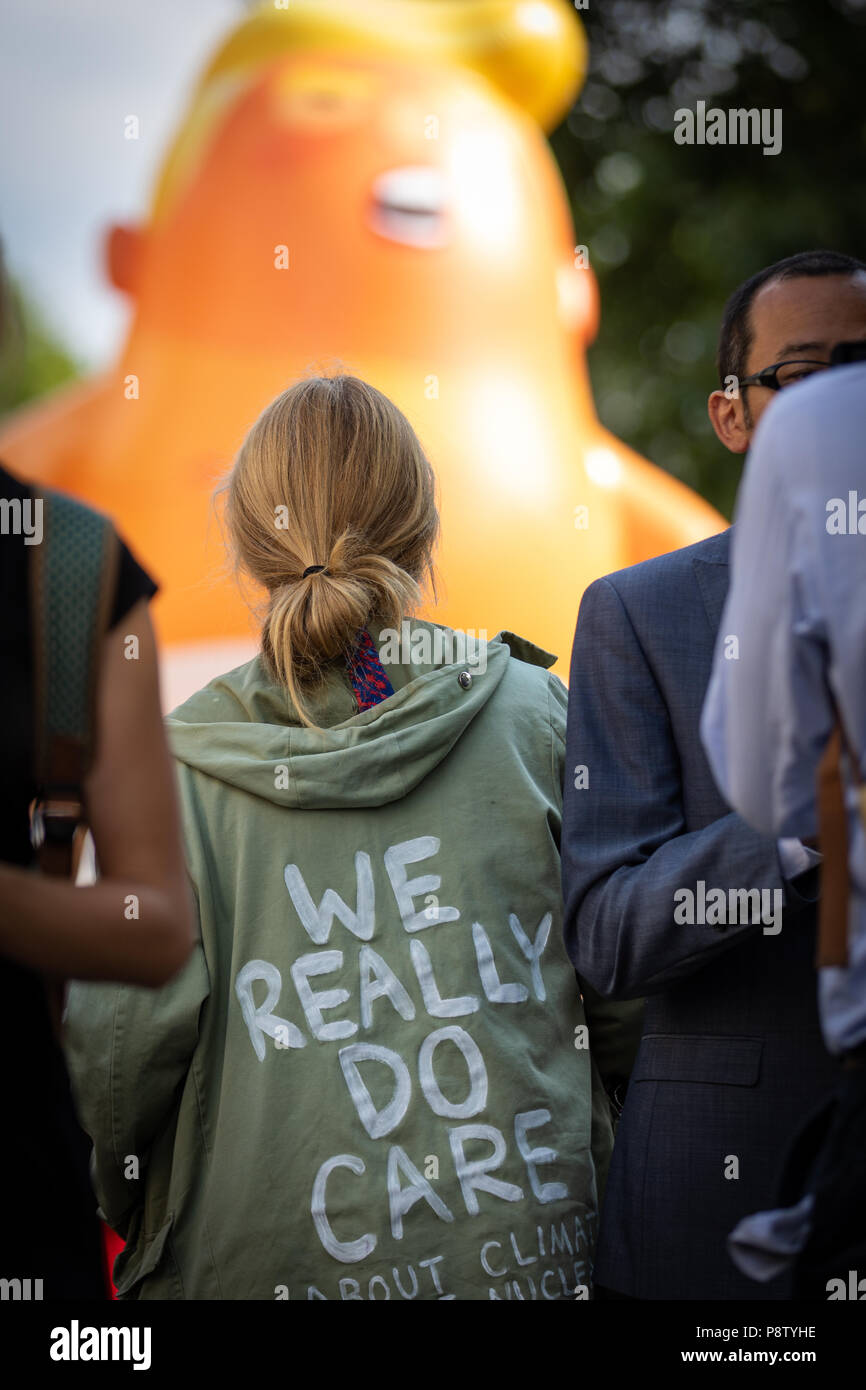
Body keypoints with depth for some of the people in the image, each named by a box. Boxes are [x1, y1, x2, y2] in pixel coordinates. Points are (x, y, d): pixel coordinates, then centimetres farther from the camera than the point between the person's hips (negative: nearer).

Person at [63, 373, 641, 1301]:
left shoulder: (173, 766, -7)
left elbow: (122, 1043, -7)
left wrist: (129, 1211, 12)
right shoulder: (533, 714, -4)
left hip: (257, 1259, -1)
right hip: (523, 1248, 1)